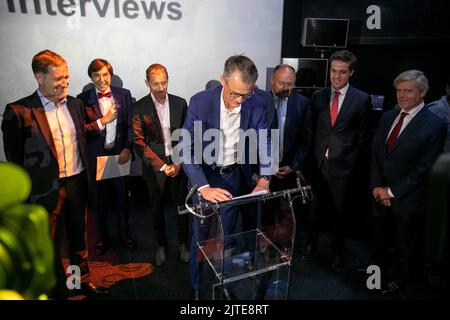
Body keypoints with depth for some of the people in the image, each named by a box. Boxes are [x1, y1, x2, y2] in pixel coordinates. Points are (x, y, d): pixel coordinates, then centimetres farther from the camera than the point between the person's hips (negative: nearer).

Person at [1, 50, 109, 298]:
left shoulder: (75, 104, 5)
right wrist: (25, 197, -5)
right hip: (47, 190, -4)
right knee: (51, 247, 12)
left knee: (79, 237, 21)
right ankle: (59, 291, 32)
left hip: (77, 183, 5)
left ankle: (83, 279, 41)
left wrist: (85, 178, 11)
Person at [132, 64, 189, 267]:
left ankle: (183, 243, 31)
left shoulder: (180, 103, 1)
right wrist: (161, 166, -14)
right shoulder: (139, 108, -5)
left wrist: (180, 163, -8)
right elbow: (139, 141, -9)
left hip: (178, 164, 1)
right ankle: (161, 245, 33)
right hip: (154, 166, -1)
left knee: (182, 206, 10)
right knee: (157, 209, 13)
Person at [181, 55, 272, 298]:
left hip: (235, 176, 2)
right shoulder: (200, 102, -21)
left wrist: (264, 179, -17)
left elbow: (264, 141, -3)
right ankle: (195, 286, 33)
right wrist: (203, 187, -33)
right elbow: (186, 148, -22)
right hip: (204, 176, -2)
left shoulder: (257, 104, -13)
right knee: (200, 236, 10)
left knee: (227, 236, 16)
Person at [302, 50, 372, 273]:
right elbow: (312, 130, 8)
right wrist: (314, 155, 4)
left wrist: (352, 160, 0)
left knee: (339, 213, 13)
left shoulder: (362, 99, -3)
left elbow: (362, 136, 2)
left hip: (342, 165, -2)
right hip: (318, 163, 2)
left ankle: (337, 253, 33)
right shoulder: (318, 96, 4)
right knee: (315, 209, 15)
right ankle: (310, 244, 37)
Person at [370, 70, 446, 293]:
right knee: (378, 237, 22)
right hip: (379, 193, 5)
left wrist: (391, 191, -14)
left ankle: (398, 278, 41)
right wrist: (377, 187, -6)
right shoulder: (387, 117, 3)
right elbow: (375, 153, 3)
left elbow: (423, 169, -16)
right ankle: (378, 267, 47)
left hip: (406, 199, -5)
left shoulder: (434, 125, -15)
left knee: (404, 244, 17)